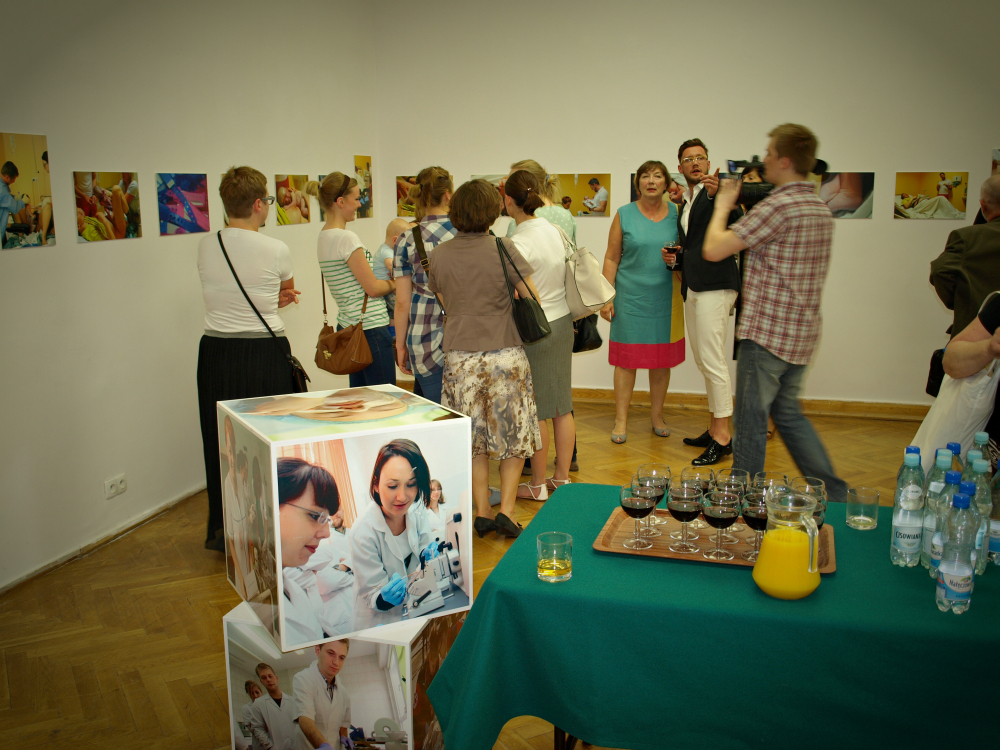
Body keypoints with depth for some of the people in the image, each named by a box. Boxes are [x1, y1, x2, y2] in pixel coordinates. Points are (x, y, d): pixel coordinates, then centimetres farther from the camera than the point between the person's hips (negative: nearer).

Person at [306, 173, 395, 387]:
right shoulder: (346, 238, -17)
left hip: (348, 326, 10)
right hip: (370, 327, -10)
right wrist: (395, 282, 5)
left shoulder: (324, 237, 11)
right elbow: (372, 287, -14)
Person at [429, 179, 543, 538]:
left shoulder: (439, 254, 0)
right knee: (512, 433, 10)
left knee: (474, 437, 13)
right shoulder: (503, 249, -11)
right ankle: (506, 509, 5)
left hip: (460, 356, 3)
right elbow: (532, 299, -9)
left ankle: (482, 512, 17)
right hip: (504, 352, -3)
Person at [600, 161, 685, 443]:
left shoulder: (676, 213, 6)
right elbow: (611, 259, 2)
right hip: (631, 296, -2)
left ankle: (657, 415, 23)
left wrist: (678, 259, -11)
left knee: (662, 359, 8)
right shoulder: (624, 215, 1)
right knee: (627, 359, 0)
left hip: (665, 298, 2)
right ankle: (621, 420, 10)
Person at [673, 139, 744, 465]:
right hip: (693, 288, 10)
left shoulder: (718, 191, -5)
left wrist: (718, 194, -38)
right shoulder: (686, 203, 21)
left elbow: (737, 223, -24)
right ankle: (716, 429, 22)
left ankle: (723, 437, -5)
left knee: (713, 360, -10)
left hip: (714, 285, -9)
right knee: (704, 361, 13)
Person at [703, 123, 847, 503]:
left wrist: (723, 204, -1)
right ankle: (835, 494, 21)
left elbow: (713, 249, -18)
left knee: (751, 420, 4)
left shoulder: (777, 206, -18)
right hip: (803, 333, 9)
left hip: (768, 332, -9)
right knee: (788, 412, 21)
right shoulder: (821, 208, 10)